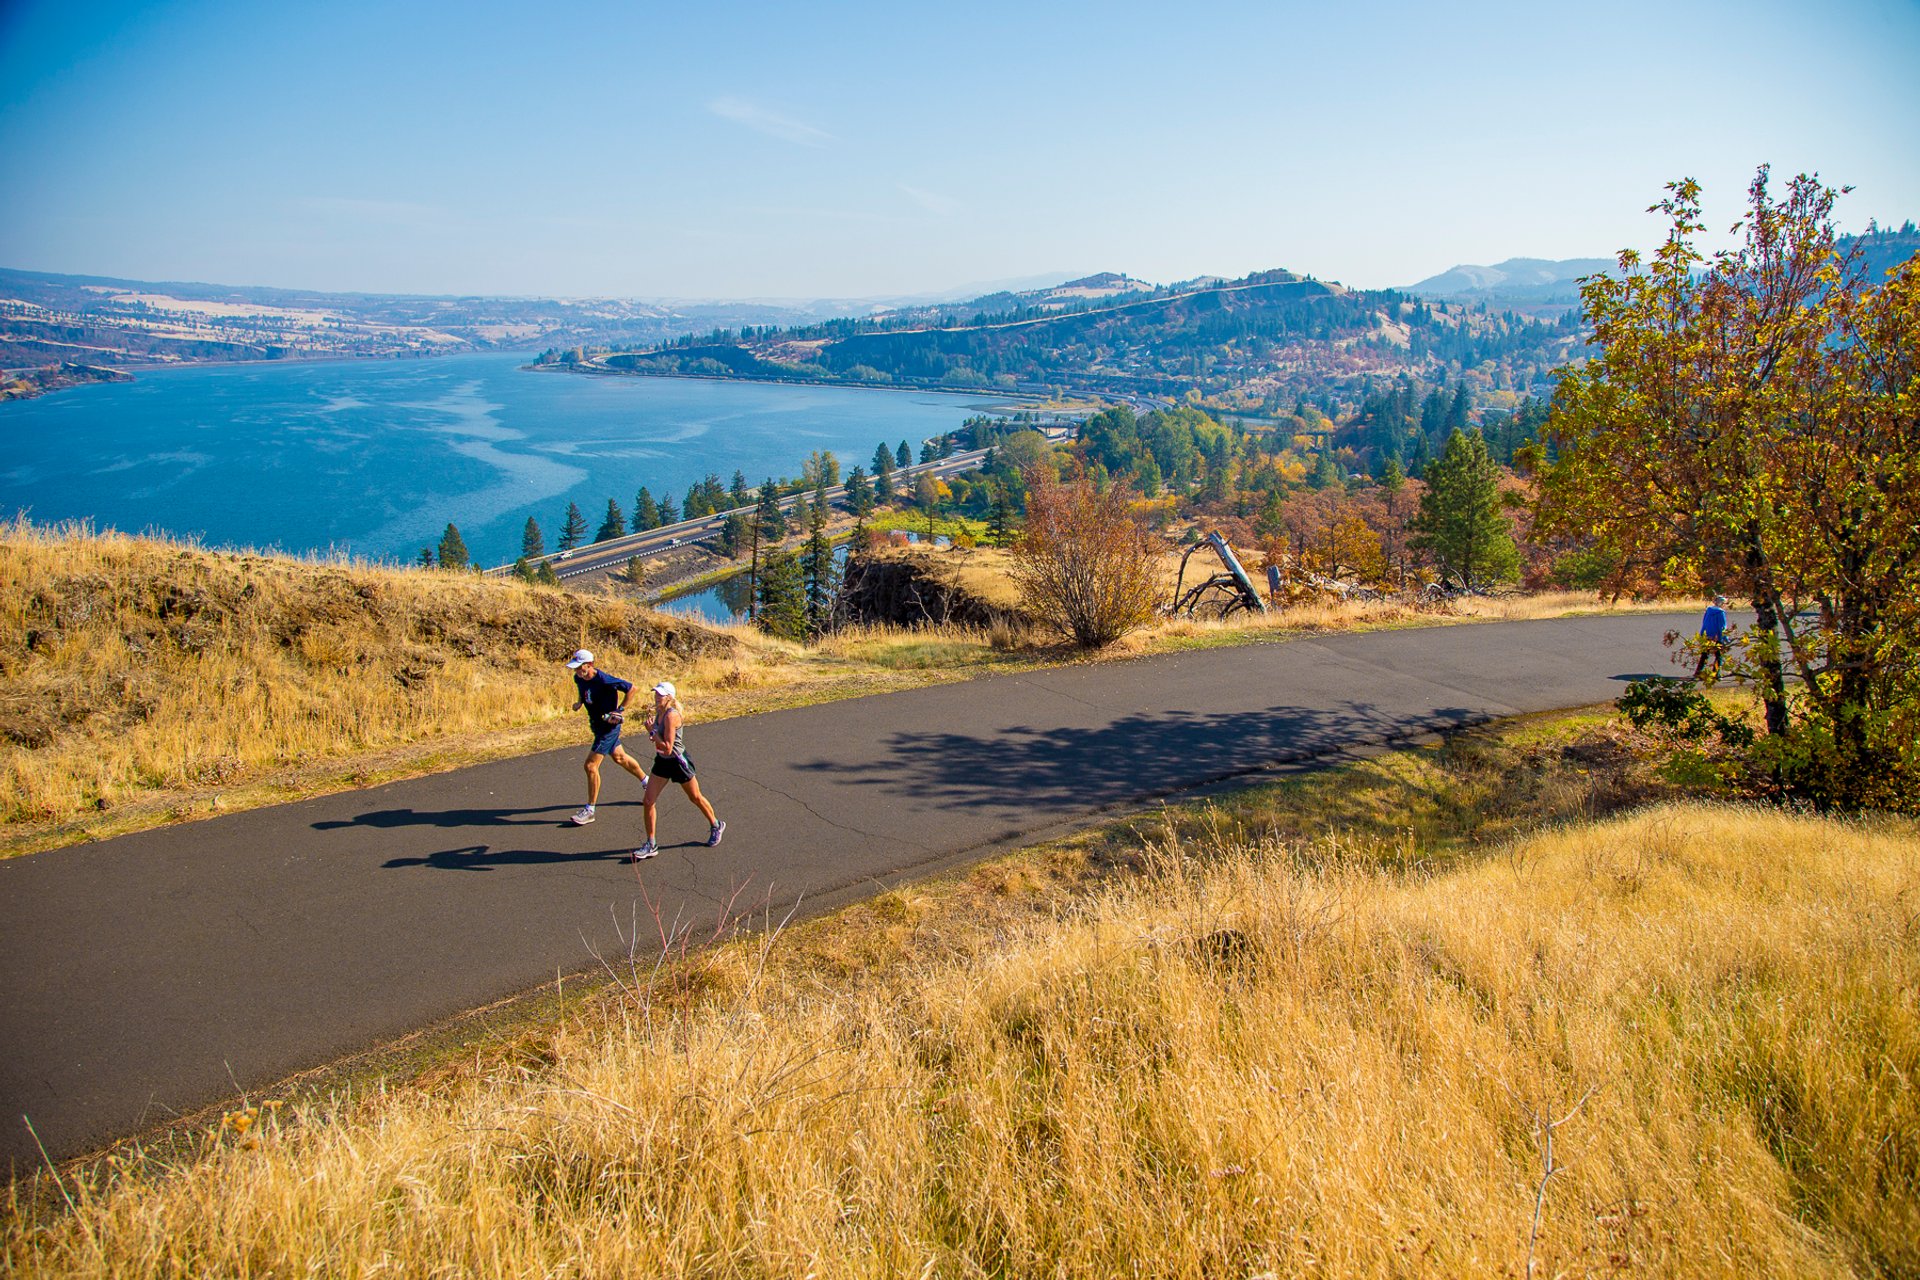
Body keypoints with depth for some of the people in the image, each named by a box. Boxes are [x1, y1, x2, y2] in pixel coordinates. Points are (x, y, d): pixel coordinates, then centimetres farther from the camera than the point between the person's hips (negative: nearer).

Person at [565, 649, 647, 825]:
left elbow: (631, 688, -18)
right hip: (596, 724, 9)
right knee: (619, 757, 23)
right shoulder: (578, 678, -5)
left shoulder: (604, 680, -27)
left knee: (591, 765, -10)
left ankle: (589, 810, 0)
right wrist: (579, 701, 2)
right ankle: (647, 782, 44)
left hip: (608, 725, -9)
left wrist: (620, 710, -16)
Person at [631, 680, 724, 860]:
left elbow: (667, 748, -28)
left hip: (677, 761, -8)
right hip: (662, 761, 8)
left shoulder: (671, 715, -26)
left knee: (696, 798, 13)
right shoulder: (659, 712, 0)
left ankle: (716, 826, 38)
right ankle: (650, 845, 10)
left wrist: (652, 731, -20)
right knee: (648, 802, 0)